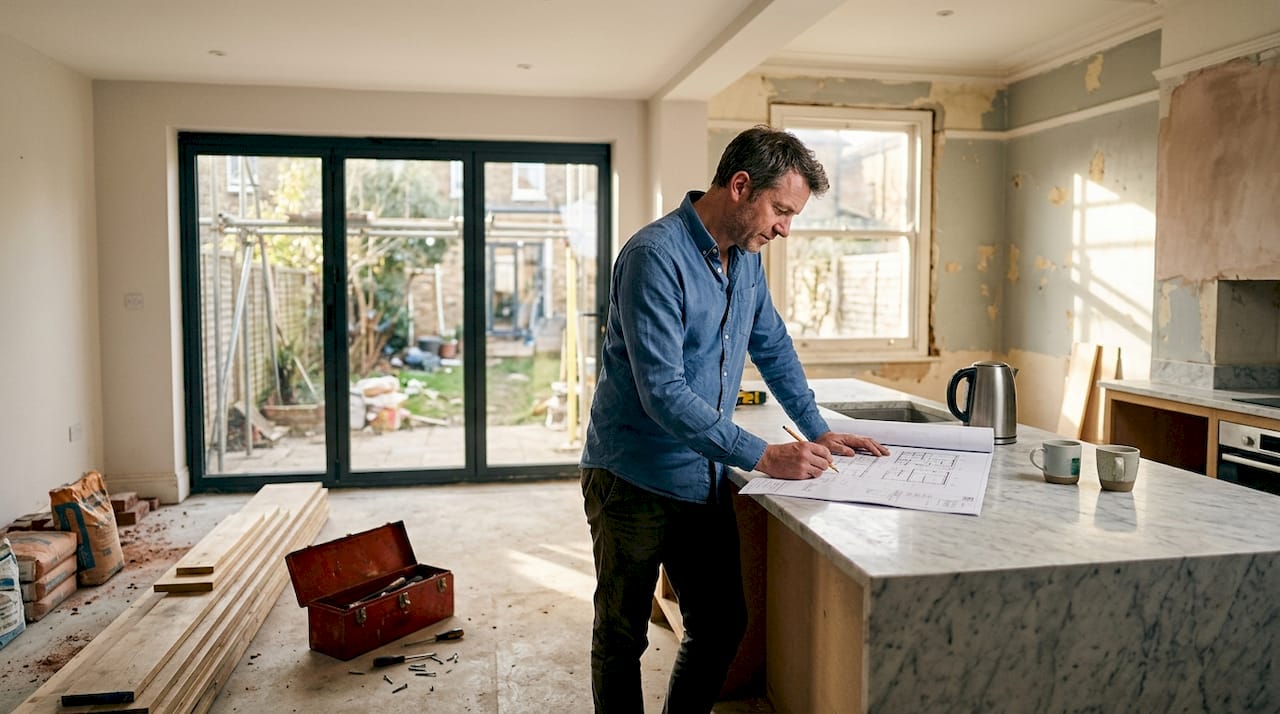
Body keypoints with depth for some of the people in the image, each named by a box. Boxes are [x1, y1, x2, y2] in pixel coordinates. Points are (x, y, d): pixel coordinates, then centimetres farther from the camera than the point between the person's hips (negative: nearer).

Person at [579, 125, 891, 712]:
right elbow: (664, 394, -27)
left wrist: (819, 432, 14)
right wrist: (764, 458, -27)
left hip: (705, 481, 8)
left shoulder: (745, 257, 6)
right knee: (622, 641, 9)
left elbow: (773, 348, 19)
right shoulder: (655, 257, -22)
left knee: (722, 626, 15)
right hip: (634, 482, -7)